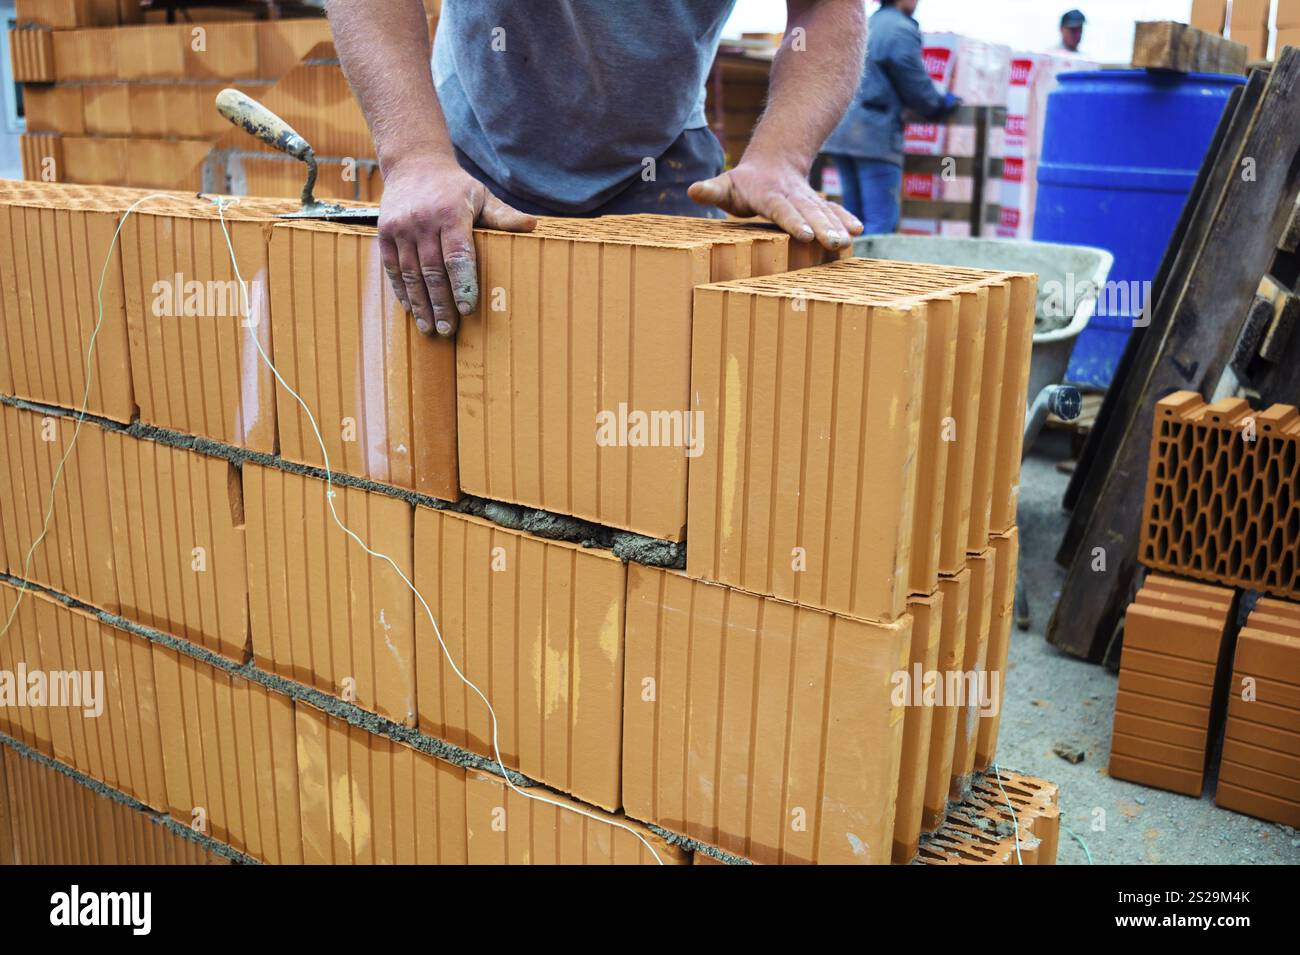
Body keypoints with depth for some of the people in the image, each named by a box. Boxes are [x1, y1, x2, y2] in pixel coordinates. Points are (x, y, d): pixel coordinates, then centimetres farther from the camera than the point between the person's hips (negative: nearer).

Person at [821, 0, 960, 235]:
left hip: (842, 130, 8)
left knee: (854, 218, 11)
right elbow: (917, 87, -6)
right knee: (882, 220, -8)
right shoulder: (902, 30, -8)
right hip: (876, 132, -8)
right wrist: (943, 104, 13)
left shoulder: (864, 25, 18)